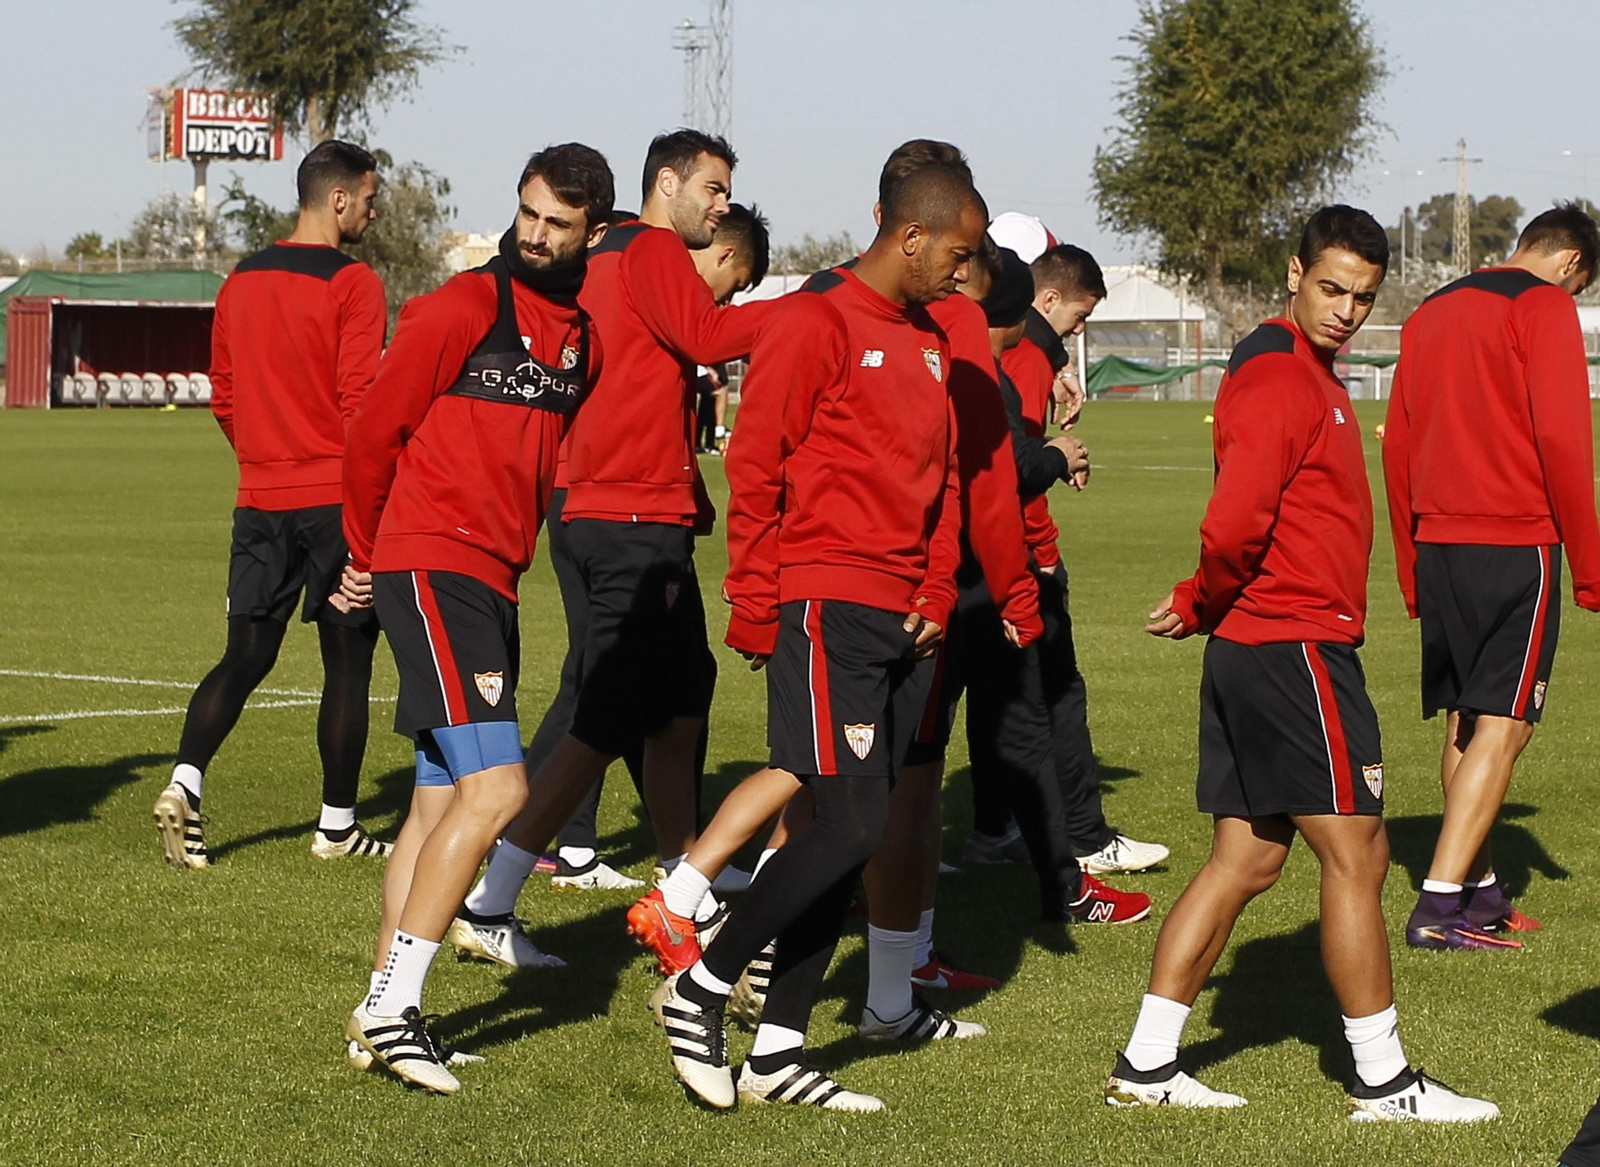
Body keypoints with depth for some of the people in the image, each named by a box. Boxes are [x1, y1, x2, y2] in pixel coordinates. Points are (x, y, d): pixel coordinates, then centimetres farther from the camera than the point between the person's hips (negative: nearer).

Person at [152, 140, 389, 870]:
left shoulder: (240, 283, 9)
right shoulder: (352, 285, -11)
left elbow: (224, 398, 14)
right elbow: (361, 401, -14)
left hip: (260, 502, 5)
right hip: (336, 501, -5)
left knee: (245, 655, 7)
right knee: (347, 660, 6)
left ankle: (185, 783, -14)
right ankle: (336, 825, 11)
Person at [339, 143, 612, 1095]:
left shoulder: (586, 339, 13)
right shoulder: (464, 308, -8)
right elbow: (375, 431, -1)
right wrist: (368, 552, 10)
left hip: (496, 583, 8)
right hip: (433, 566, -8)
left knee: (442, 801, 10)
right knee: (495, 788, -17)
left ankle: (386, 1009, 17)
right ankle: (394, 1004, -15)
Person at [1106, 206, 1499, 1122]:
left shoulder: (1306, 374, 19)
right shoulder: (1281, 378, -15)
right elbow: (1236, 525, -24)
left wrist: (1203, 606, 8)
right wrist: (1205, 607, -8)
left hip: (1250, 656, 10)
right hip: (1296, 646, -10)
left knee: (1245, 862, 11)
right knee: (1356, 857, -3)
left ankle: (1149, 1065, 13)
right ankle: (1383, 1083, 4)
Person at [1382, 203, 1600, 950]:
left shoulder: (1431, 313, 17)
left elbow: (1397, 445, 17)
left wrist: (1411, 568, 21)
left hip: (1437, 544, 7)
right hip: (1515, 544, -7)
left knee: (1463, 722, 14)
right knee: (1503, 726, -7)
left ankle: (1481, 892, 19)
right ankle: (1441, 906, -14)